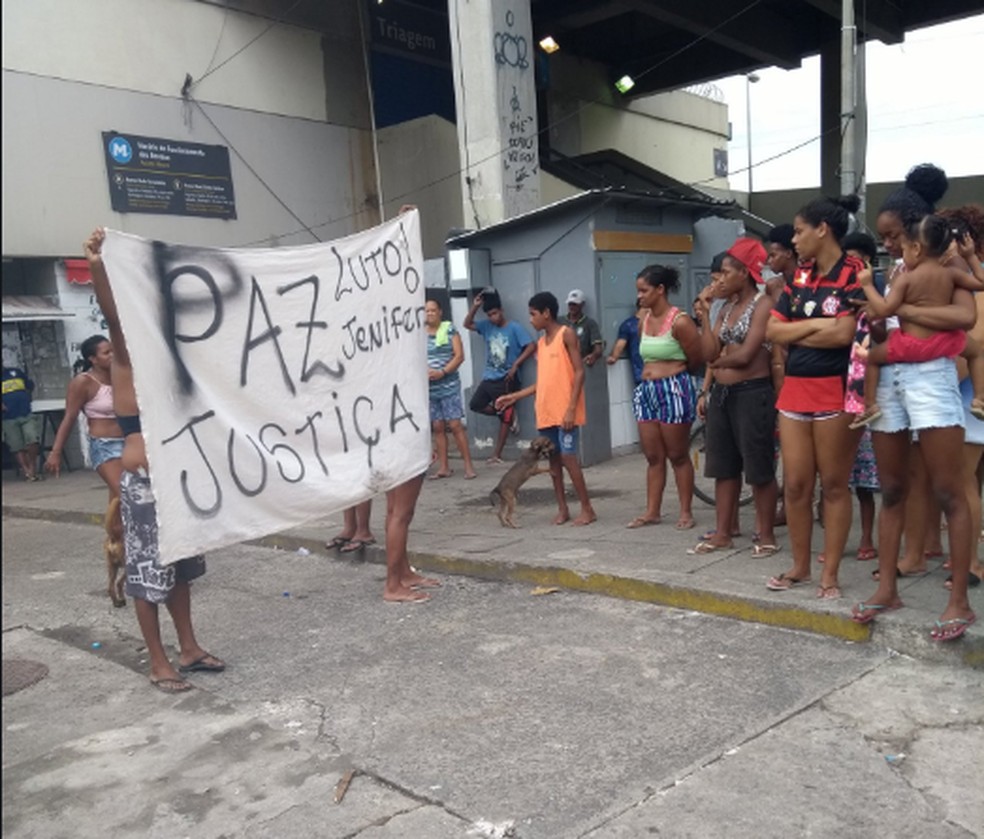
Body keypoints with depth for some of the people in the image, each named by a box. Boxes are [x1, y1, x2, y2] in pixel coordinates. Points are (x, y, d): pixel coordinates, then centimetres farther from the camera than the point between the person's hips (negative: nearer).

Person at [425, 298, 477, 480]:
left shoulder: (449, 329, 0)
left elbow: (459, 356, -6)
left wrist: (442, 372, -17)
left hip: (449, 386, -3)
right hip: (429, 388, 3)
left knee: (455, 425, -7)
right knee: (438, 427, 6)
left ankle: (468, 466, -2)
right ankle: (443, 467, 13)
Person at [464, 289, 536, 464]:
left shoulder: (514, 328, -11)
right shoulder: (487, 326, 6)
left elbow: (531, 347, -16)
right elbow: (467, 324, 10)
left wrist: (515, 365, -21)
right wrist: (475, 306, -4)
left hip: (506, 379, -6)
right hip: (489, 377, 7)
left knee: (504, 417, 2)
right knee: (475, 405, 3)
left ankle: (497, 454, 7)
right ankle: (509, 414, 16)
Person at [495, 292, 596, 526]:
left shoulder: (566, 334, -6)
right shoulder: (541, 343, 15)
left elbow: (579, 372, -11)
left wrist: (571, 408, -17)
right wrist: (514, 397, 15)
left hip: (565, 411, -7)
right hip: (545, 412, 7)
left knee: (568, 458, -8)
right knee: (553, 459, 8)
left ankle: (587, 509, 1)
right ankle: (562, 509, 16)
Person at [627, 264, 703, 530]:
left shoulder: (679, 321, -13)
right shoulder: (643, 321, 9)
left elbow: (697, 359, -7)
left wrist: (673, 372, 8)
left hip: (674, 390, -7)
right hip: (647, 390, 7)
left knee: (678, 456, 2)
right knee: (653, 457, 11)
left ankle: (686, 512, 14)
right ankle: (652, 511, 18)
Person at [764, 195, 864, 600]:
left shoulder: (854, 273, -5)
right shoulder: (799, 276, 14)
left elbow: (844, 333, -17)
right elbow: (772, 331, 7)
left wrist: (795, 333, -3)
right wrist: (814, 325, -7)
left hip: (834, 391, -6)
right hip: (793, 390, 6)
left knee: (834, 484, 4)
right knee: (795, 484, 8)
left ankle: (830, 573, 14)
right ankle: (800, 566, 23)